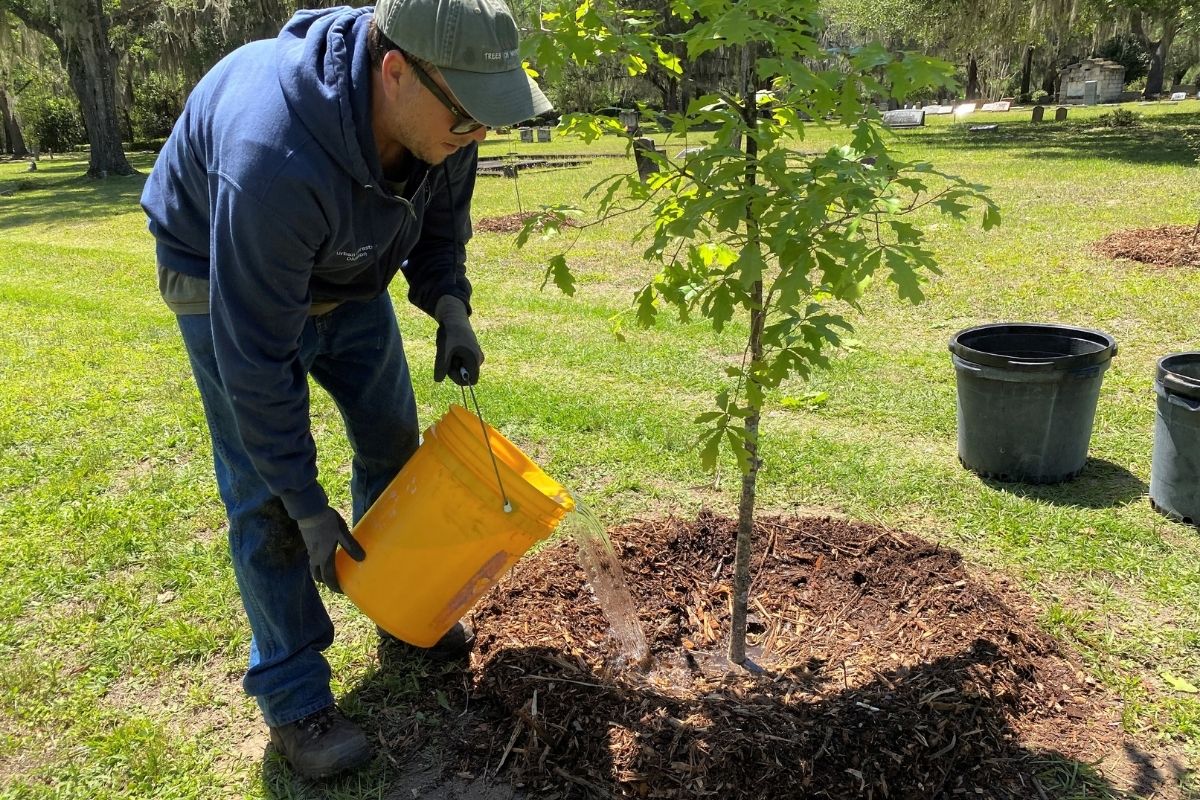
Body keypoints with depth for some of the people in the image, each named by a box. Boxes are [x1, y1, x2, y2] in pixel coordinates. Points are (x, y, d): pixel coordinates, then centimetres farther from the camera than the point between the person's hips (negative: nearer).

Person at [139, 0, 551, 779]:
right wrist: (308, 508, -25)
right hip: (228, 285, -6)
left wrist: (450, 307, -20)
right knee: (265, 493, -7)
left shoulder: (435, 110, -23)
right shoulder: (273, 158, -43)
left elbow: (440, 218, -1)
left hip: (349, 278, 6)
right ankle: (293, 698, 10)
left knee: (393, 444, 11)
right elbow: (255, 357, -34)